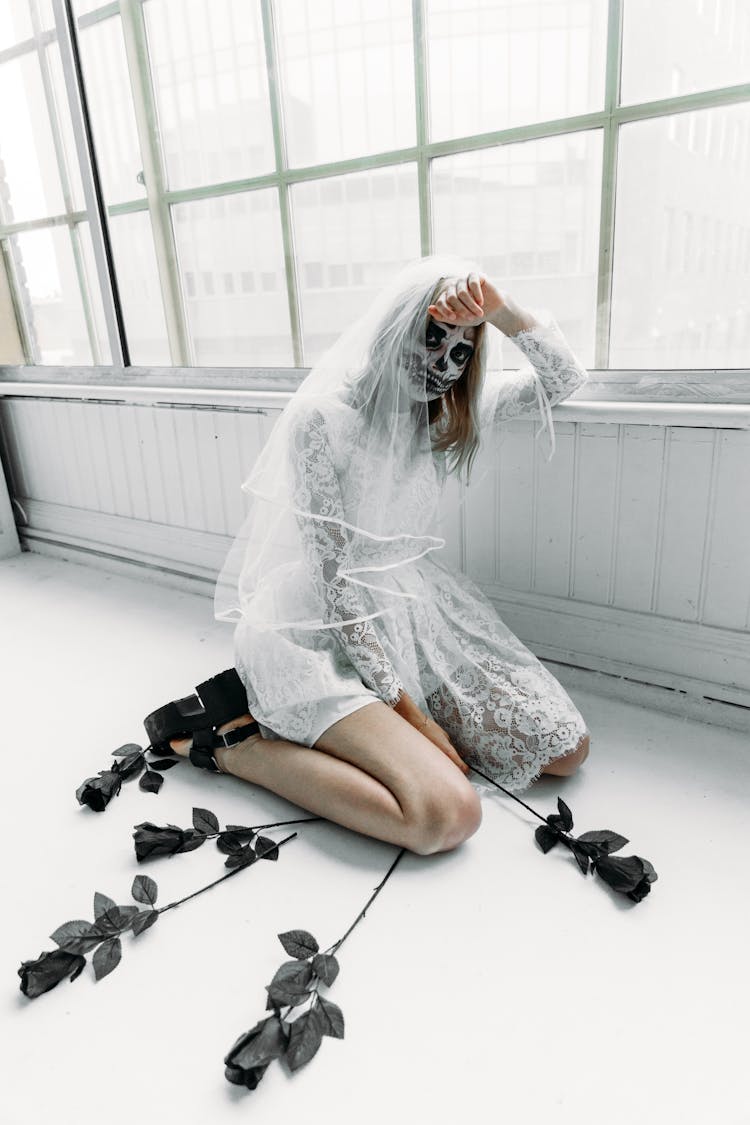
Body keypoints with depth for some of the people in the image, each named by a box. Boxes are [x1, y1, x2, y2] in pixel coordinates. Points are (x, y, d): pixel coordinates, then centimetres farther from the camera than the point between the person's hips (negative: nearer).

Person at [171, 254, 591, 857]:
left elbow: (566, 378, 6)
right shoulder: (323, 416, -17)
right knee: (450, 813, -25)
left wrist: (504, 311, -12)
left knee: (566, 750, 1)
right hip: (327, 627, -8)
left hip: (418, 602, 8)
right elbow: (333, 580, -19)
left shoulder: (450, 408, 4)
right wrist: (403, 702, -19)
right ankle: (236, 743, -8)